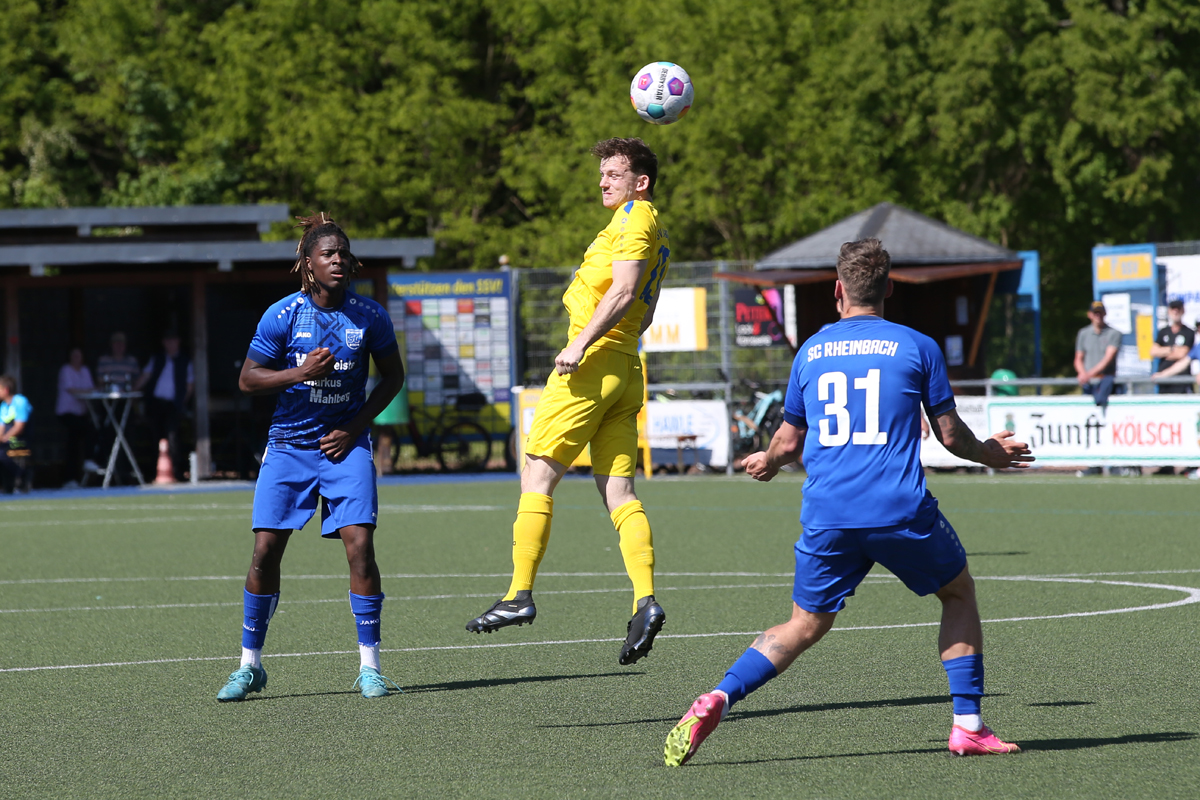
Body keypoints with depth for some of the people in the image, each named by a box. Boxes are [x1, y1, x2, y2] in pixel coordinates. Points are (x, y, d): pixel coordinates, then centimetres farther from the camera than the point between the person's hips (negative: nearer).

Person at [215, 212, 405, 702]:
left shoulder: (370, 316, -4)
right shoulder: (282, 316, -8)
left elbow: (392, 376, 8)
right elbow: (247, 379, -2)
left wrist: (355, 427, -3)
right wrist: (301, 372, -18)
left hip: (344, 443, 0)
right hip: (289, 444, 0)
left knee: (360, 546, -14)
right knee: (265, 551, -5)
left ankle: (369, 666, -4)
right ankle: (250, 665, 10)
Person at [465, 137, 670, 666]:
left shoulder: (635, 221, -8)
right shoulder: (652, 228, 22)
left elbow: (624, 291, -21)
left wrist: (582, 344, -26)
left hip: (592, 363, -9)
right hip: (625, 369, 9)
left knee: (537, 477, -4)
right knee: (618, 491, 2)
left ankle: (520, 594, -6)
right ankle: (645, 600, -11)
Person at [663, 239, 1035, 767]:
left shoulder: (811, 352, 13)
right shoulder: (917, 347, 5)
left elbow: (788, 442, 20)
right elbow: (951, 435, 8)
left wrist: (767, 463, 43)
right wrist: (990, 453, 29)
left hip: (825, 515, 2)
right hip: (900, 508, -2)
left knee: (805, 625, 14)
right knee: (959, 594, 21)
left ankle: (716, 700, -7)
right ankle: (968, 725, 12)